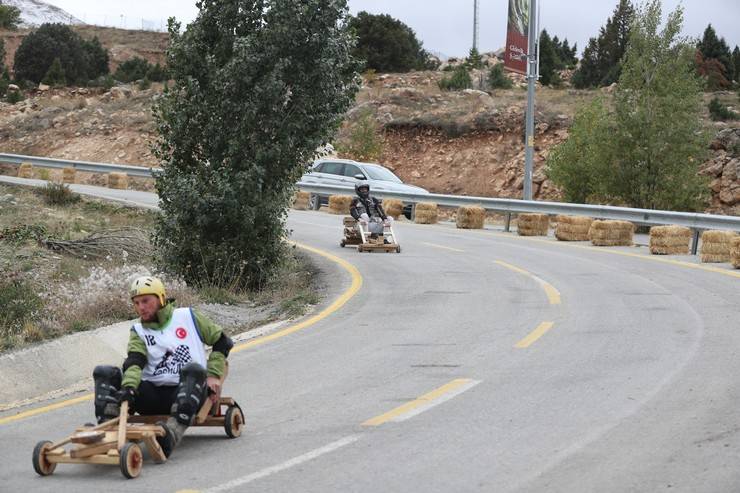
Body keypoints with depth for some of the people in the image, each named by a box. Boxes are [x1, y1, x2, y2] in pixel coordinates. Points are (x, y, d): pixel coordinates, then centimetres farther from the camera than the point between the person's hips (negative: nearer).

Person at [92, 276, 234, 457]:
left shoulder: (187, 317, 10)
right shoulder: (138, 331, 14)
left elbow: (222, 341, 15)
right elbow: (134, 362, -5)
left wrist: (214, 374, 3)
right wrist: (128, 387, -25)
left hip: (190, 390, -3)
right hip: (153, 396, 3)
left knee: (193, 370, -36)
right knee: (104, 373, -13)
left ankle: (172, 434, -53)